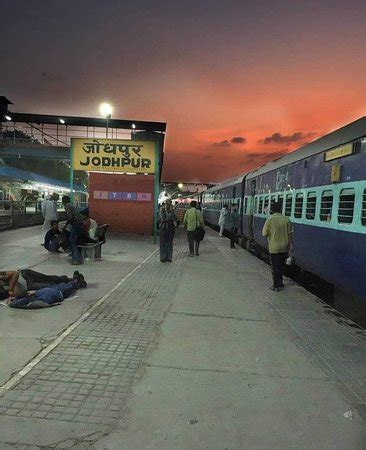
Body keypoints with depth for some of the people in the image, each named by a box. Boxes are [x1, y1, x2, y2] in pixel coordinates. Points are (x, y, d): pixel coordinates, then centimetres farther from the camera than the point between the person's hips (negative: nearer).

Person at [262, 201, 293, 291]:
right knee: (282, 265, 18)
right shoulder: (286, 219, -2)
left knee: (275, 267, 6)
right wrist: (290, 246, 8)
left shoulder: (270, 219, -12)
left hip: (274, 247, -4)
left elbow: (264, 234, -10)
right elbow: (290, 233, 0)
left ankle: (276, 285, 12)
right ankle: (280, 283, 30)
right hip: (284, 247, 4)